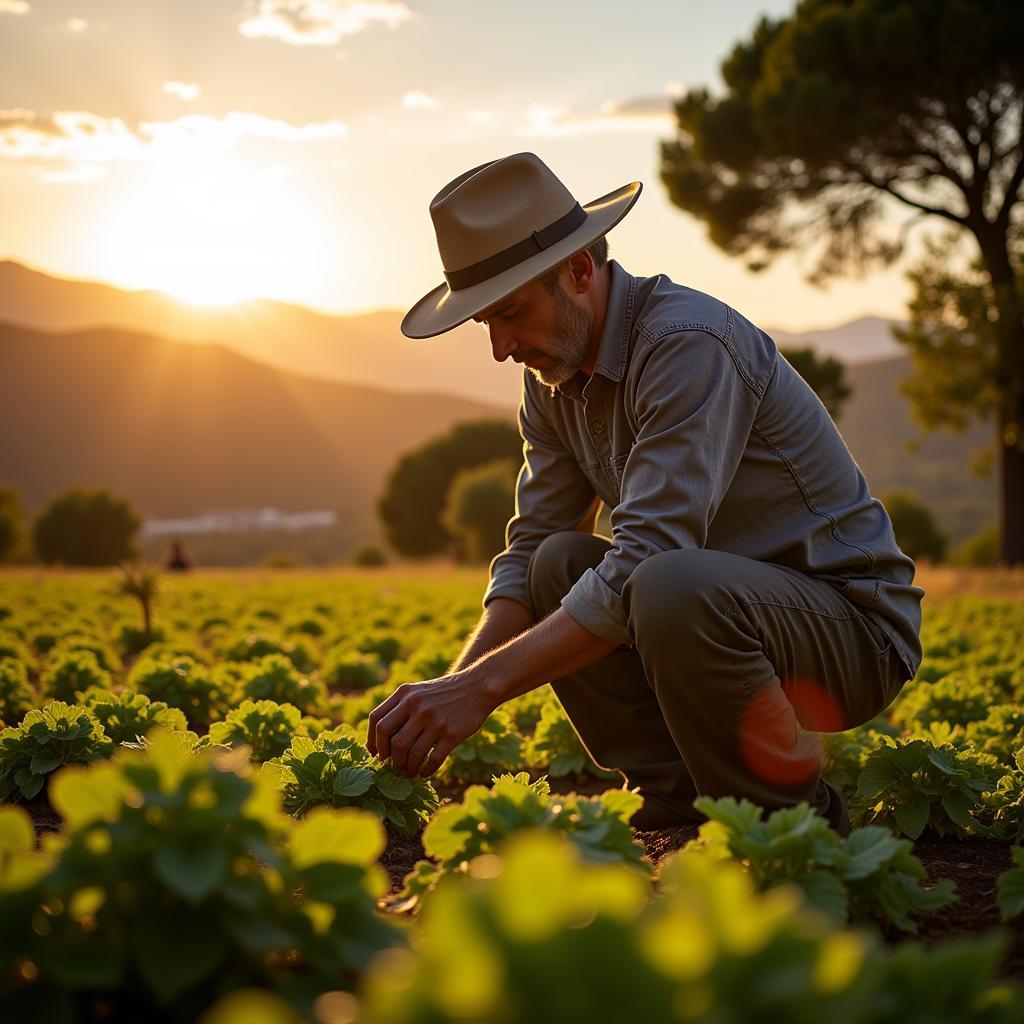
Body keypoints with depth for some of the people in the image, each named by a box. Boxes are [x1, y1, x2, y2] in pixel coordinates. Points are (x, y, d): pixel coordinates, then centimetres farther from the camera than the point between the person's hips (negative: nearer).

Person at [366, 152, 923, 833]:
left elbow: (645, 560, -32)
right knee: (558, 564, -10)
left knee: (670, 588, -35)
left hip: (857, 625, -8)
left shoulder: (690, 342, -25)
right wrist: (451, 692, -14)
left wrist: (484, 686, -33)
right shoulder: (553, 376, 3)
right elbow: (527, 551, 2)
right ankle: (677, 802, -3)